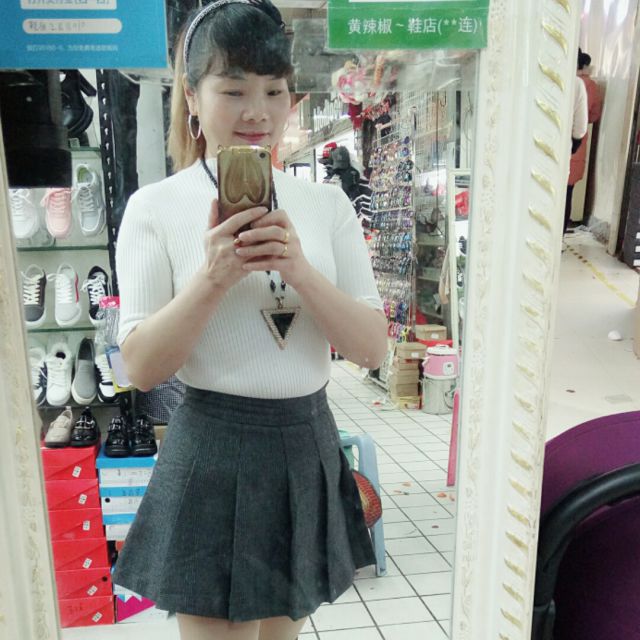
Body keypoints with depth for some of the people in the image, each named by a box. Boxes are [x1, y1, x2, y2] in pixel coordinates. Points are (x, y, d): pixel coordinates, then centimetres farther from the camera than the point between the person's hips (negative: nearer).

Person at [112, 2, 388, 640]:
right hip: (213, 453, -3)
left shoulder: (326, 203, 1)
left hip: (310, 446, 4)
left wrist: (300, 268, -20)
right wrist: (212, 277, -24)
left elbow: (372, 348, -5)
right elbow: (141, 367, -10)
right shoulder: (155, 208, -7)